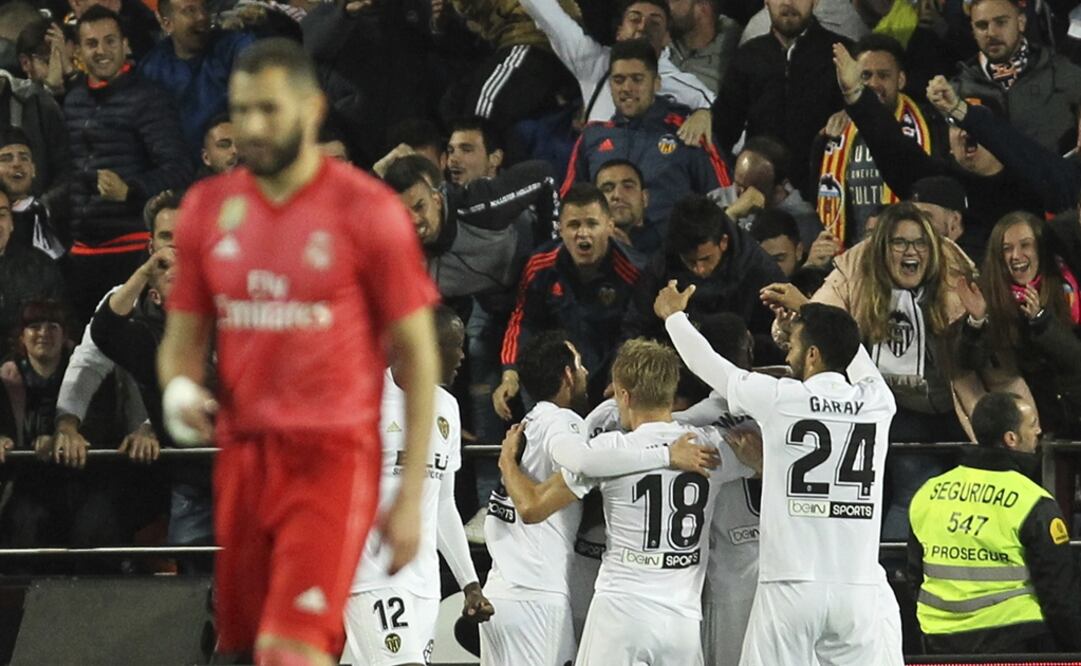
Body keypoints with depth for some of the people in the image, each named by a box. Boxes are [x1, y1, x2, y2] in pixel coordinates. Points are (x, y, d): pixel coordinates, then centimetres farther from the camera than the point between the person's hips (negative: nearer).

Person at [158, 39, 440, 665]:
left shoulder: (368, 212, -5)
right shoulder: (208, 208, 8)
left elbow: (418, 355, -2)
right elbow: (184, 336, 17)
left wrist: (412, 496, -5)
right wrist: (180, 389, -8)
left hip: (333, 456, -5)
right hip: (243, 454, 5)